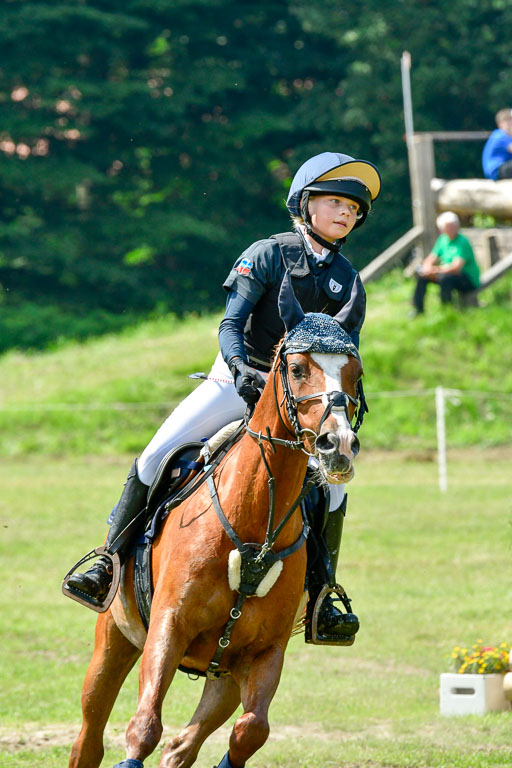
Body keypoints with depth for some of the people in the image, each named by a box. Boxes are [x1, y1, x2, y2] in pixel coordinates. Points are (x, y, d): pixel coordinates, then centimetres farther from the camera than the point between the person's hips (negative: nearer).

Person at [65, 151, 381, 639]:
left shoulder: (350, 283, 6)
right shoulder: (269, 255, -4)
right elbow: (231, 324, -10)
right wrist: (241, 366, -30)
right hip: (236, 379, -2)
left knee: (333, 486, -18)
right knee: (157, 454, -17)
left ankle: (319, 599, -3)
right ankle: (110, 564, -5)